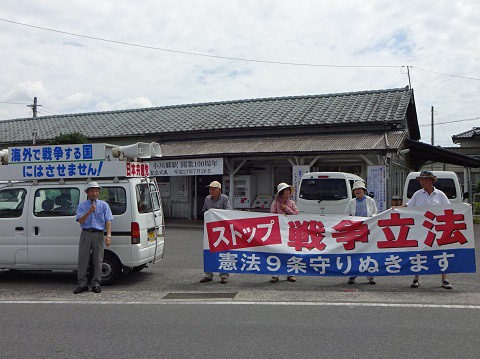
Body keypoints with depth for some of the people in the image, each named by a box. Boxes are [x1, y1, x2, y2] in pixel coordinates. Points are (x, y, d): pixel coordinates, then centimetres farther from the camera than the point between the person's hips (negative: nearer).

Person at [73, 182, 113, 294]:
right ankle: (82, 284, 8)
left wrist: (108, 235, -10)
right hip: (85, 234, 0)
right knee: (83, 260, 1)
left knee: (98, 260, 2)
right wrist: (89, 212, -19)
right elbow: (80, 221, -4)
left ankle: (96, 284, 10)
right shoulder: (82, 206, 8)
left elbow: (108, 221, 2)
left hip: (98, 235, 0)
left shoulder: (104, 205, 9)